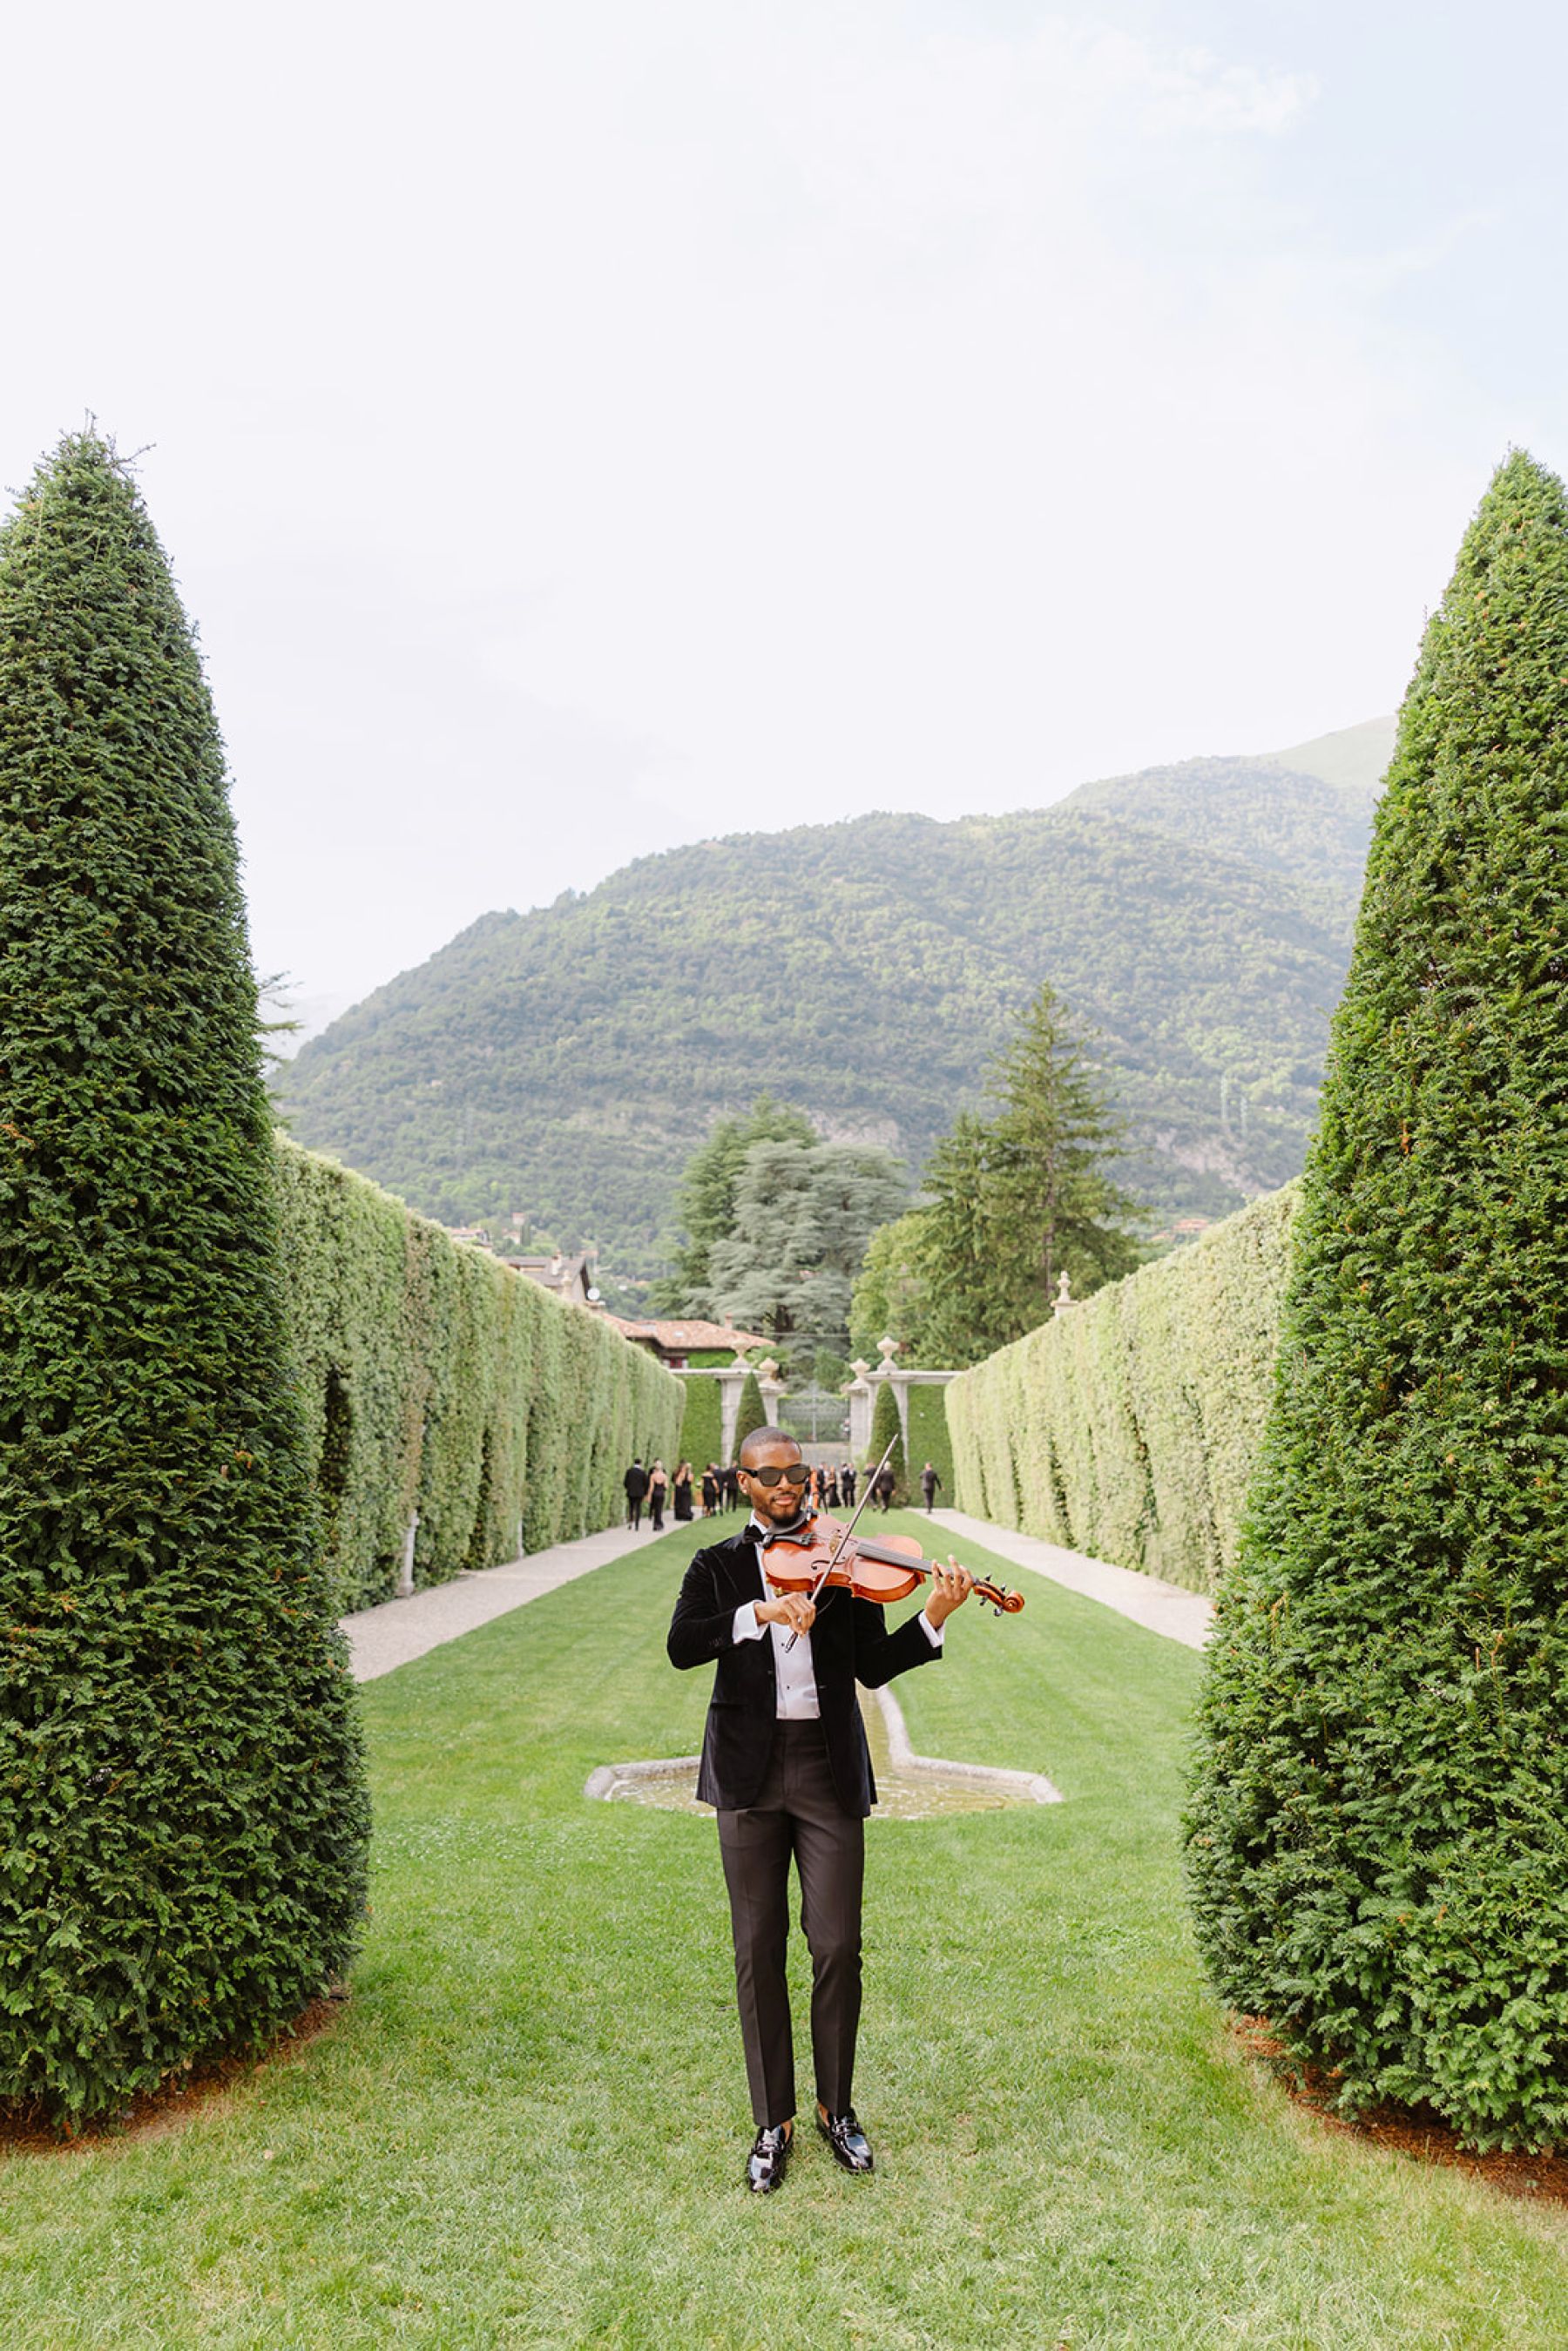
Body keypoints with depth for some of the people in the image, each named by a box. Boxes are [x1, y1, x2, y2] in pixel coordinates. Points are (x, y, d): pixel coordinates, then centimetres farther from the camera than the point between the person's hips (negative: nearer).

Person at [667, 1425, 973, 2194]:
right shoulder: (717, 1567, 6)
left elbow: (873, 1666, 1)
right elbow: (681, 1647, -12)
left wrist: (933, 1618, -14)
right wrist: (760, 1612, -25)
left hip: (830, 1769, 0)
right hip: (750, 1770, 0)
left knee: (837, 1947, 2)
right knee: (759, 1952, 6)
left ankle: (837, 2107, 24)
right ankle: (773, 2123, 22)